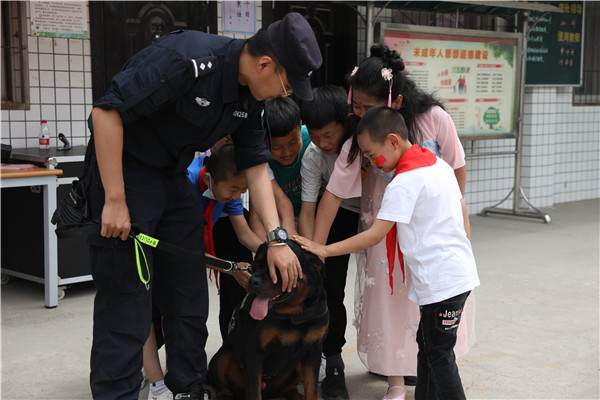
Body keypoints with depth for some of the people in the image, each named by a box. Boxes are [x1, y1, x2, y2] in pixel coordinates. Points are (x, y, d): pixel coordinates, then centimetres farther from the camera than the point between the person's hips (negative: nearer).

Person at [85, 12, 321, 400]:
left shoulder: (250, 96, -1)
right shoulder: (187, 59, -28)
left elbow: (256, 166, 5)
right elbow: (107, 111, -28)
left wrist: (277, 238, -3)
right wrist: (115, 201, -25)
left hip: (174, 175, 8)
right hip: (121, 168, -8)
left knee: (190, 291, 9)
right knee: (128, 295, -8)